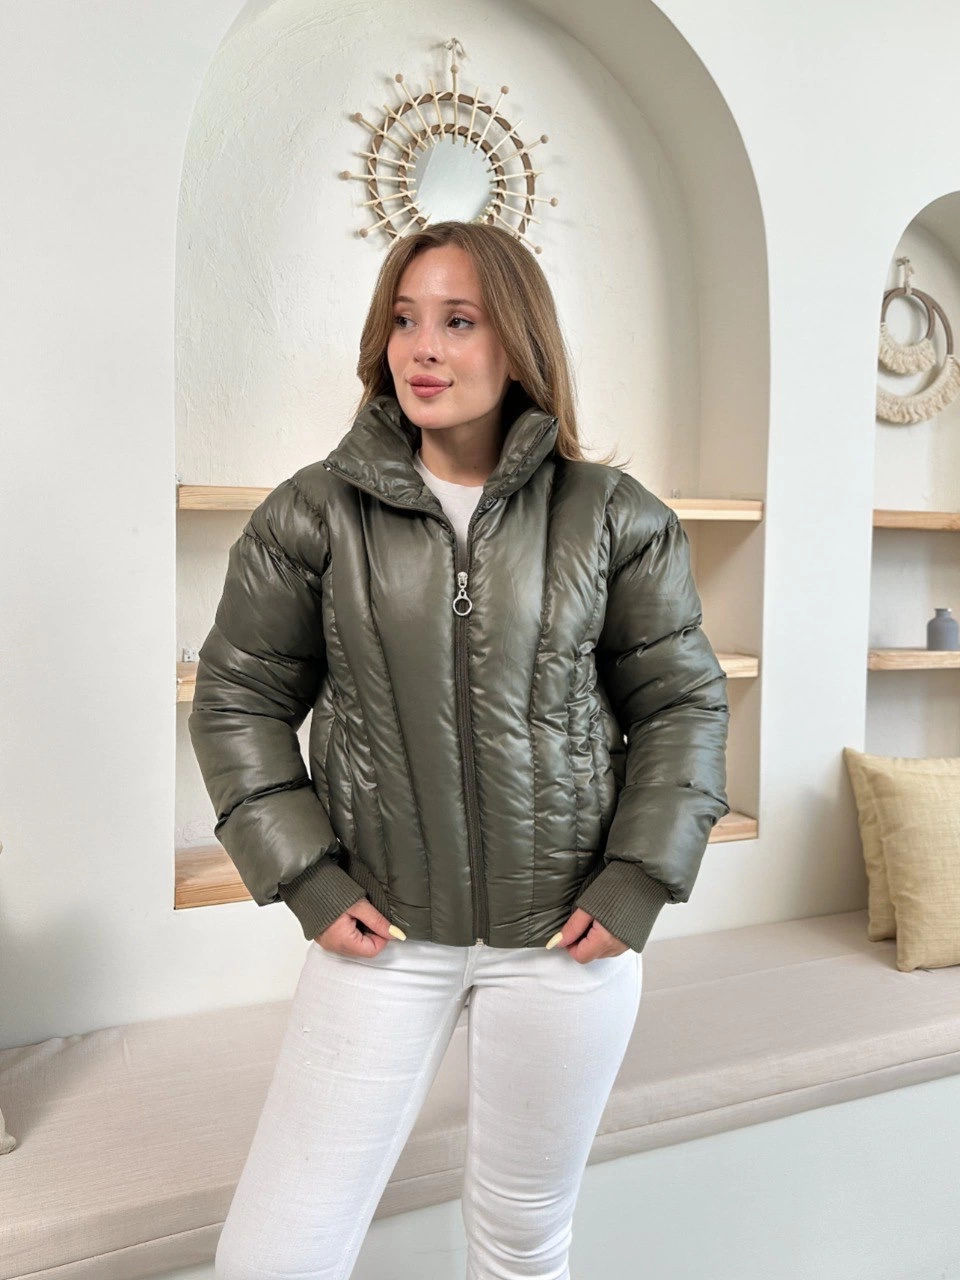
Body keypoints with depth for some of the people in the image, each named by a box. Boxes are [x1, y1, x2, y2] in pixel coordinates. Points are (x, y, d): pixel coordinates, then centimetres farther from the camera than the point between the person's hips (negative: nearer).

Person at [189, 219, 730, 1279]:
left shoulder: (616, 518, -2)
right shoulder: (315, 514, -3)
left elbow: (683, 701, 4)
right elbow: (238, 699, 3)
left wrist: (638, 885, -5)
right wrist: (306, 880, -5)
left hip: (568, 936, 1)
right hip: (383, 935, 0)